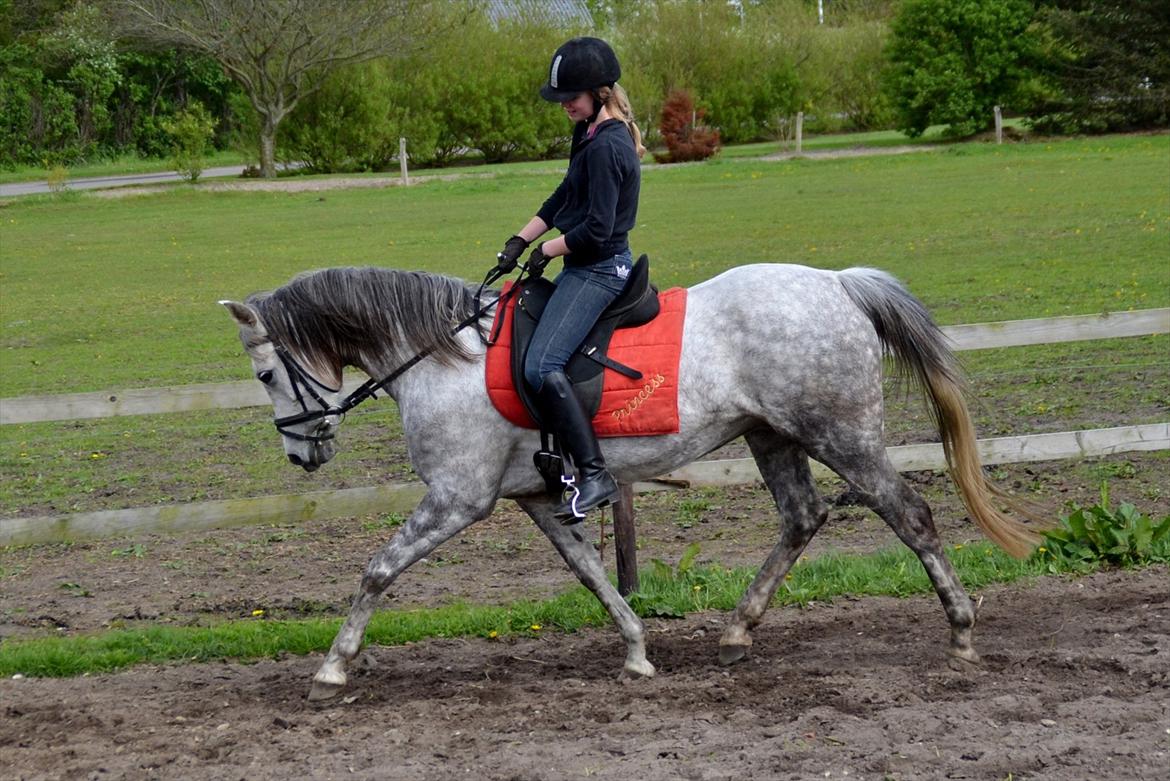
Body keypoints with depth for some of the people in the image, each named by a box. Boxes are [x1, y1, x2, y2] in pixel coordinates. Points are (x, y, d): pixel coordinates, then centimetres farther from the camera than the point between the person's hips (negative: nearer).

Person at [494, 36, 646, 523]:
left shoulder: (605, 146, -21)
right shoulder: (593, 135, 11)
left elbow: (597, 229, -23)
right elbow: (564, 198, 19)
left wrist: (546, 252, -8)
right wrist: (519, 241, 11)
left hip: (597, 270, -11)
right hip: (590, 267, 11)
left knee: (541, 366, -21)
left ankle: (594, 476, -23)